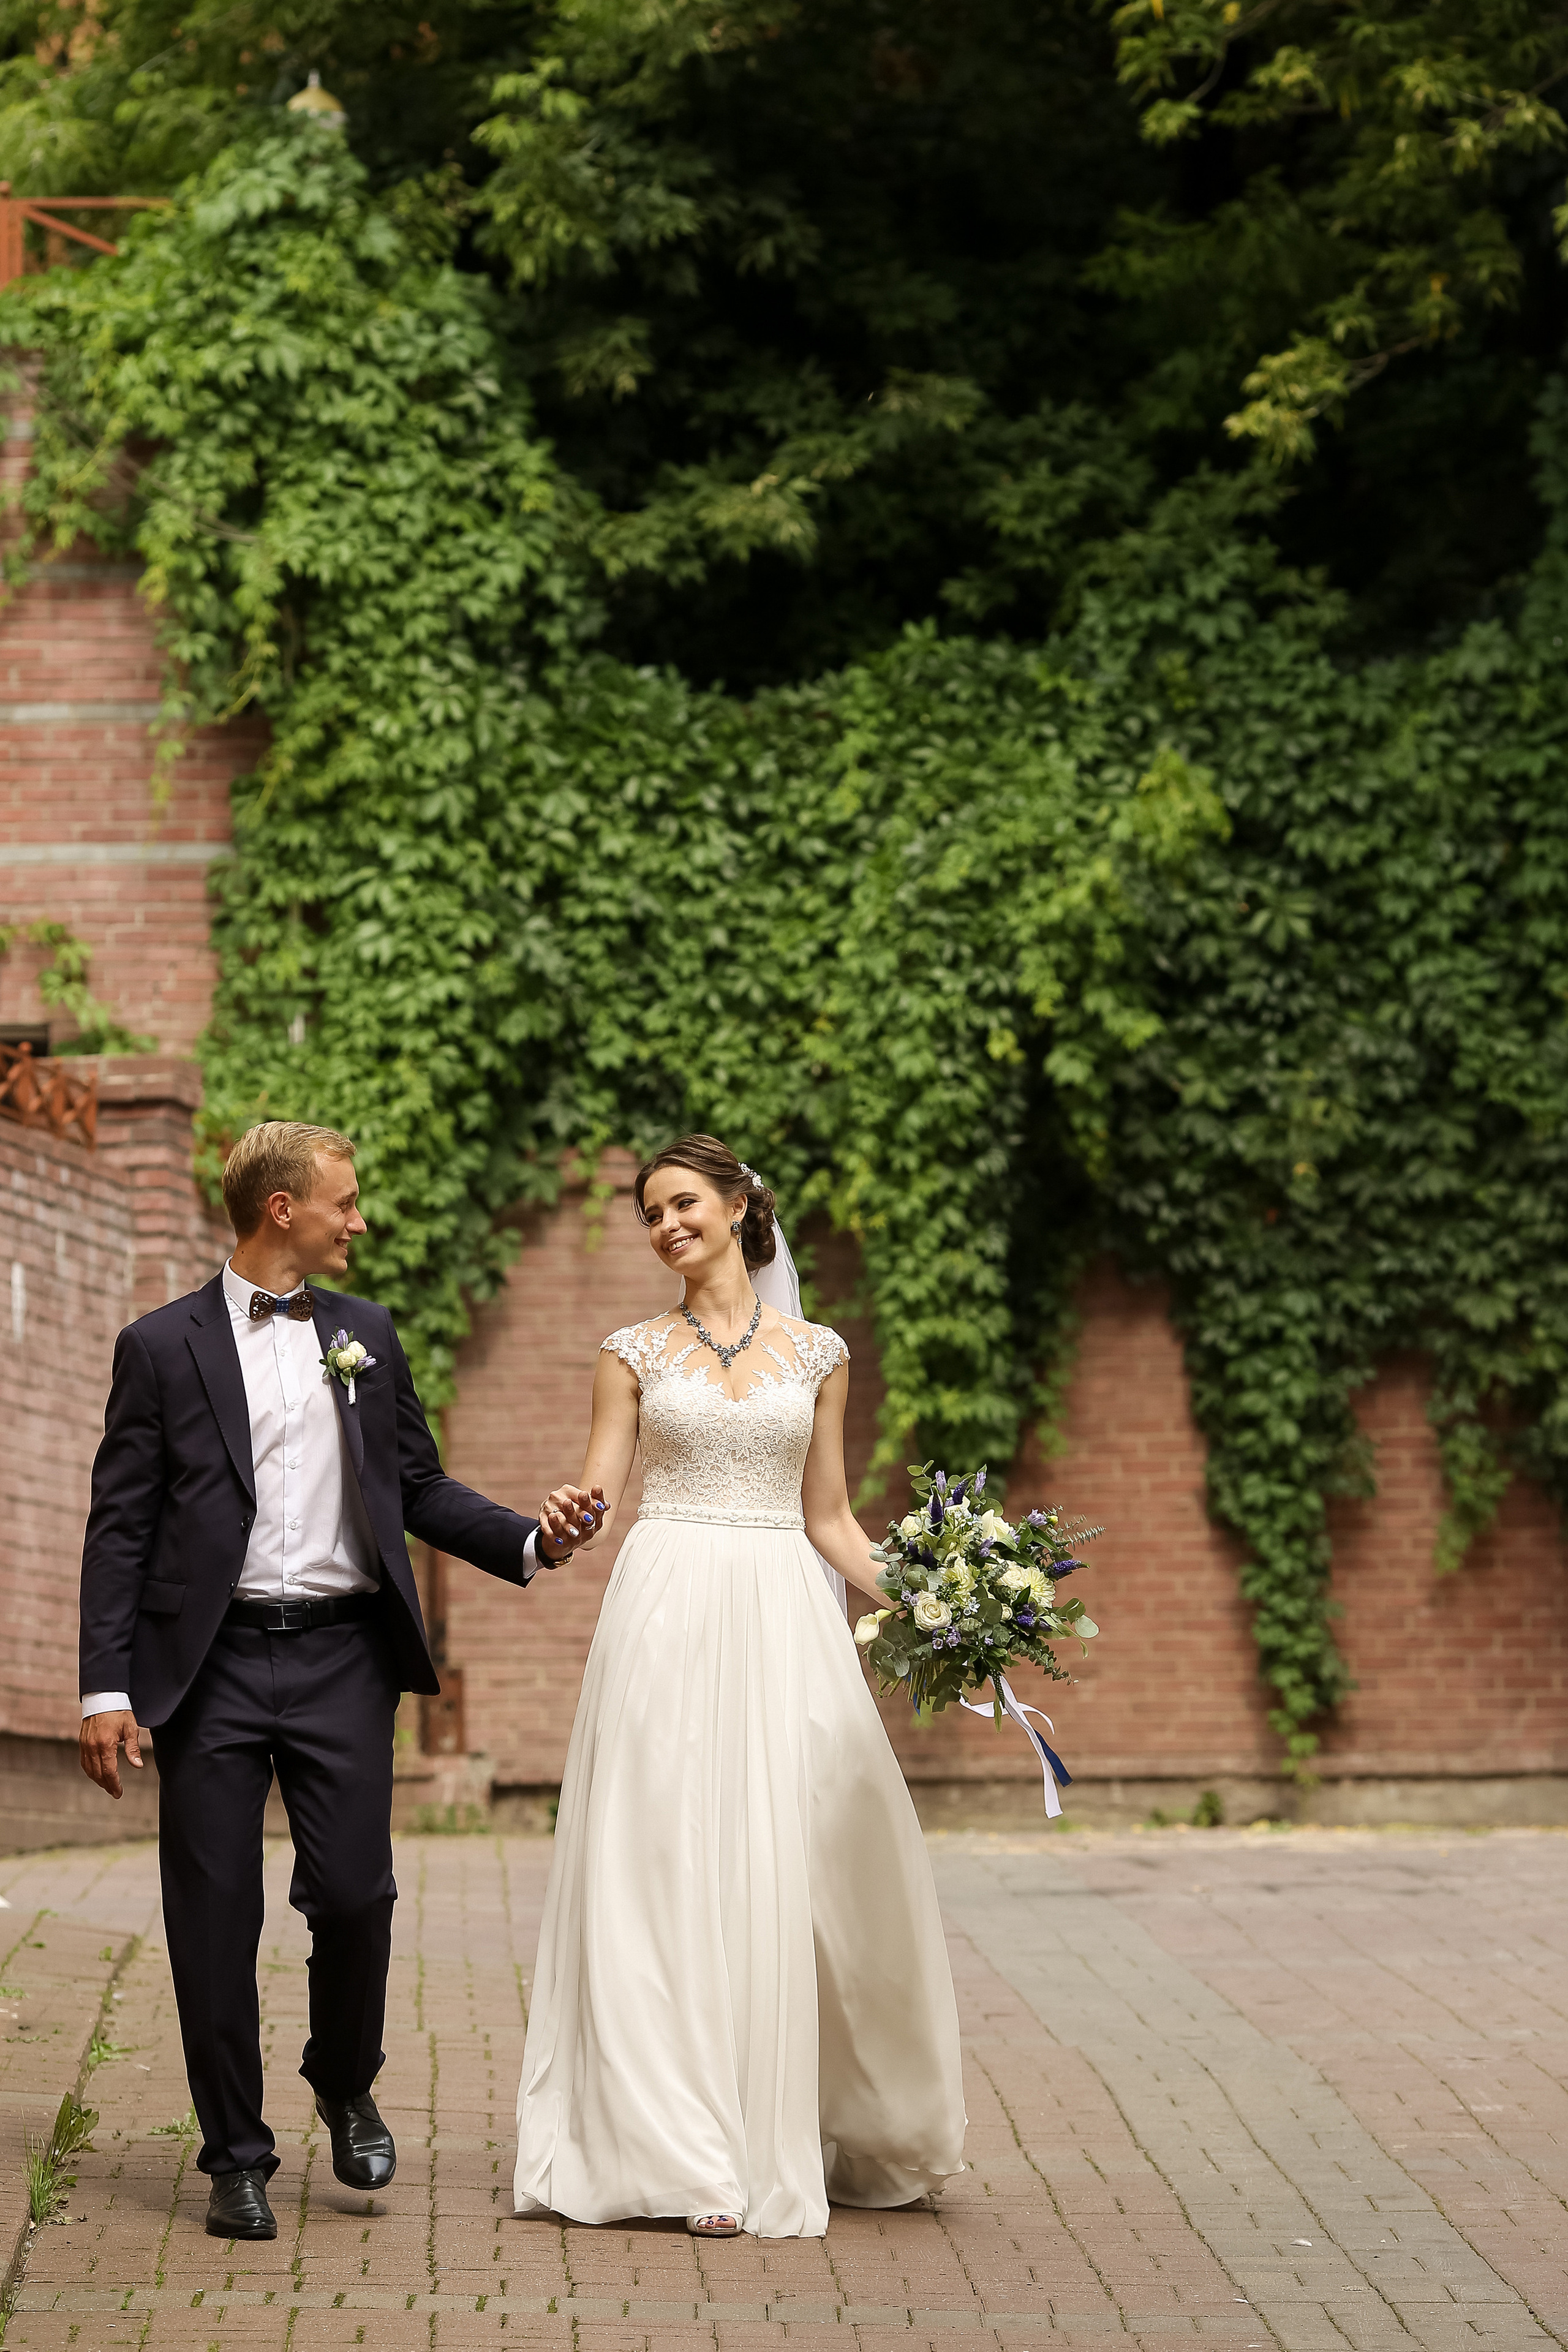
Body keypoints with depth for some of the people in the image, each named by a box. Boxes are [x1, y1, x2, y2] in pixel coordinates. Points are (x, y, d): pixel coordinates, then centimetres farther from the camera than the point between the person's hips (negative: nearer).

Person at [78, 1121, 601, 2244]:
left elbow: (419, 1486, 16)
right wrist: (106, 1686, -7)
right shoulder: (164, 1346, 2)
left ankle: (347, 2086, 27)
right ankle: (237, 2158, 15)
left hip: (342, 1656, 2)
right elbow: (121, 1526, 0)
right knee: (215, 1918, 2)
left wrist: (530, 1539, 0)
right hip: (212, 1665, -2)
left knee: (355, 1896, -1)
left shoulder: (367, 1335, 12)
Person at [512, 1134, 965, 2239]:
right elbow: (596, 1496, 3)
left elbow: (828, 1517, 13)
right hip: (669, 1611, -1)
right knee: (669, 1868, -5)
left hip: (784, 1617, 1)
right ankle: (685, 2148, 0)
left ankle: (824, 2131, 13)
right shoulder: (636, 1352, 8)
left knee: (798, 1868, -1)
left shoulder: (817, 1352, 11)